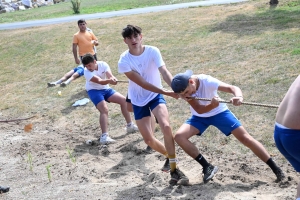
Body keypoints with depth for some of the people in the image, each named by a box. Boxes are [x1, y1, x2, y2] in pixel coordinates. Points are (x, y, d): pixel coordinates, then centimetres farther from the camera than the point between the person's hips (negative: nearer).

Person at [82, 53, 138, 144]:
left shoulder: (103, 64, -14)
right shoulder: (87, 72, -26)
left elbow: (110, 75, -27)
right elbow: (99, 81, -39)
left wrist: (113, 79, -52)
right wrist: (109, 81, -60)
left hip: (105, 89, 6)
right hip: (94, 91, -6)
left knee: (123, 100, 3)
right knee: (104, 110, -26)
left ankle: (130, 126, 18)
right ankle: (104, 136, -31)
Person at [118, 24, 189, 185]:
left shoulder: (153, 51, -16)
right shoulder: (124, 61, -18)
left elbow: (164, 72, -30)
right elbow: (141, 83, -23)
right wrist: (166, 92, -30)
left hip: (156, 95, -1)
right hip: (138, 100, 1)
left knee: (166, 126, -26)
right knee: (148, 139, 2)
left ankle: (174, 169, -16)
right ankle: (169, 156, 35)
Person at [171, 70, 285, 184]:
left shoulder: (207, 81, -32)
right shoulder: (183, 89, -24)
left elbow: (232, 88, -41)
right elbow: (199, 110, -29)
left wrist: (239, 97, -63)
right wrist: (212, 105, -50)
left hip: (219, 113, -3)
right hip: (199, 117, 3)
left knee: (245, 138, -11)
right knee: (179, 136, -18)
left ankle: (275, 169, -1)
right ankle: (207, 167, -7)